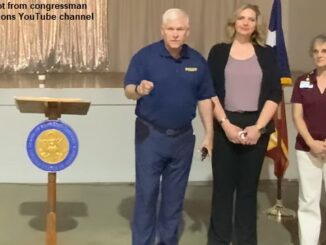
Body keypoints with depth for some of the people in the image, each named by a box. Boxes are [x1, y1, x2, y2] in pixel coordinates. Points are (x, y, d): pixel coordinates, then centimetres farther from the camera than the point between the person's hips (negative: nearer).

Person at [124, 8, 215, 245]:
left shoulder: (197, 61, 3)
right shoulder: (145, 56, -7)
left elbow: (204, 99, 7)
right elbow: (128, 90, -10)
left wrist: (209, 133, 3)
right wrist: (139, 90, -33)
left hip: (183, 137, 3)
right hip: (150, 134, -3)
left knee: (175, 195, 13)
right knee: (146, 193, 2)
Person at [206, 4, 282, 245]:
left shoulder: (266, 53, 7)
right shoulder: (219, 51, 5)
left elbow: (275, 94, 0)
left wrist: (258, 127, -10)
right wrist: (226, 124, -12)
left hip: (257, 127, 1)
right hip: (225, 125, -1)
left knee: (249, 187, 8)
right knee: (223, 186, 4)